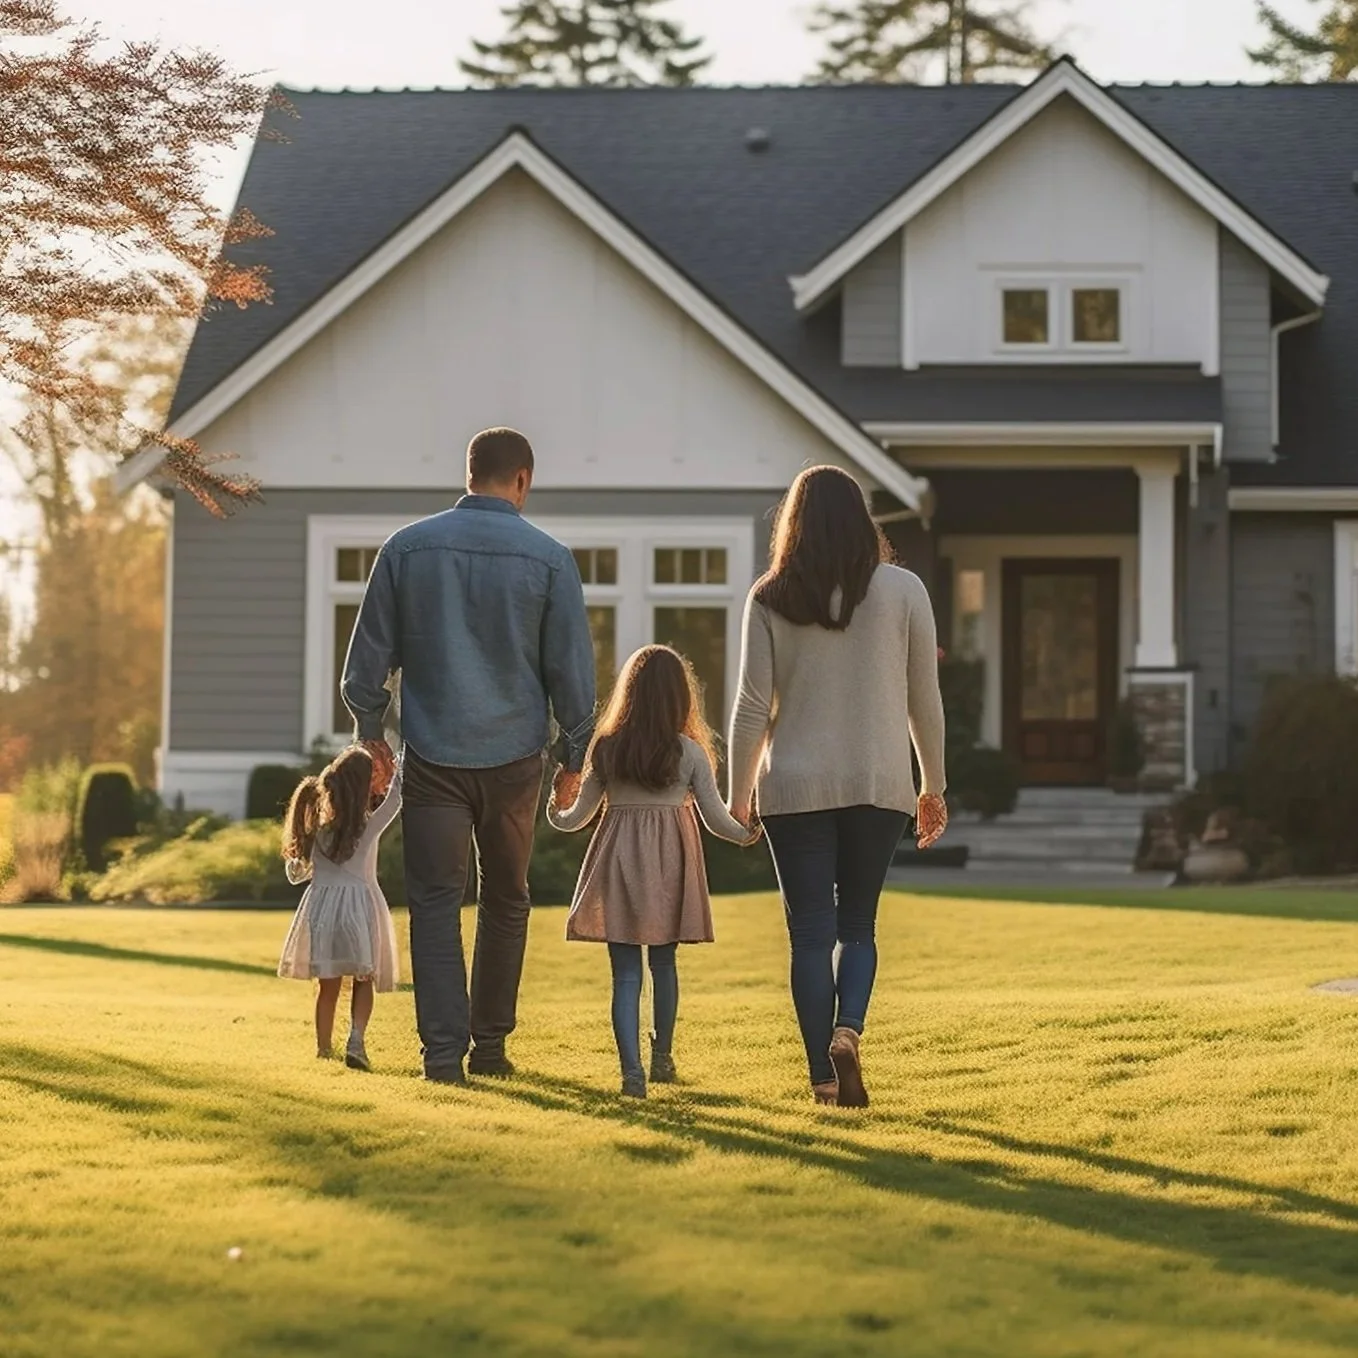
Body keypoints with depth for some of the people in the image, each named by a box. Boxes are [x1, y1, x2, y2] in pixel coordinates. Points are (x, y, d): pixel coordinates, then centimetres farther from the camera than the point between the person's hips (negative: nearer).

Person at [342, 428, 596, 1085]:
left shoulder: (406, 548, 0)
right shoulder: (548, 559, -3)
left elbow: (368, 656, 5)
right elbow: (573, 669, 0)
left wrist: (371, 729, 19)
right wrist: (574, 754, 12)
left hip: (433, 755, 0)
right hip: (514, 756, 0)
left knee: (435, 902, 1)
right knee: (505, 901, 15)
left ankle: (444, 1048, -8)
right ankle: (490, 1043, 18)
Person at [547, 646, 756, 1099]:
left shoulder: (607, 750, -4)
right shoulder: (690, 753, -5)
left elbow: (577, 817, 4)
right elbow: (717, 819, -1)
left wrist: (555, 814, 27)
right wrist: (747, 835, 19)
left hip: (619, 860, -1)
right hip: (670, 863, 1)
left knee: (626, 973, -1)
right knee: (664, 964, 18)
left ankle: (632, 1069, -11)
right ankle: (662, 1056, 31)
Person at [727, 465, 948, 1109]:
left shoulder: (770, 599, 0)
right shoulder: (903, 590, 1)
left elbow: (752, 705, -1)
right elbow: (924, 698, 4)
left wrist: (739, 795, 7)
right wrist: (934, 785, 14)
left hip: (796, 788, -1)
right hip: (880, 784, 1)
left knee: (811, 933, 4)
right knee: (857, 925, 12)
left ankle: (825, 1076, 1)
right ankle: (847, 1030, -13)